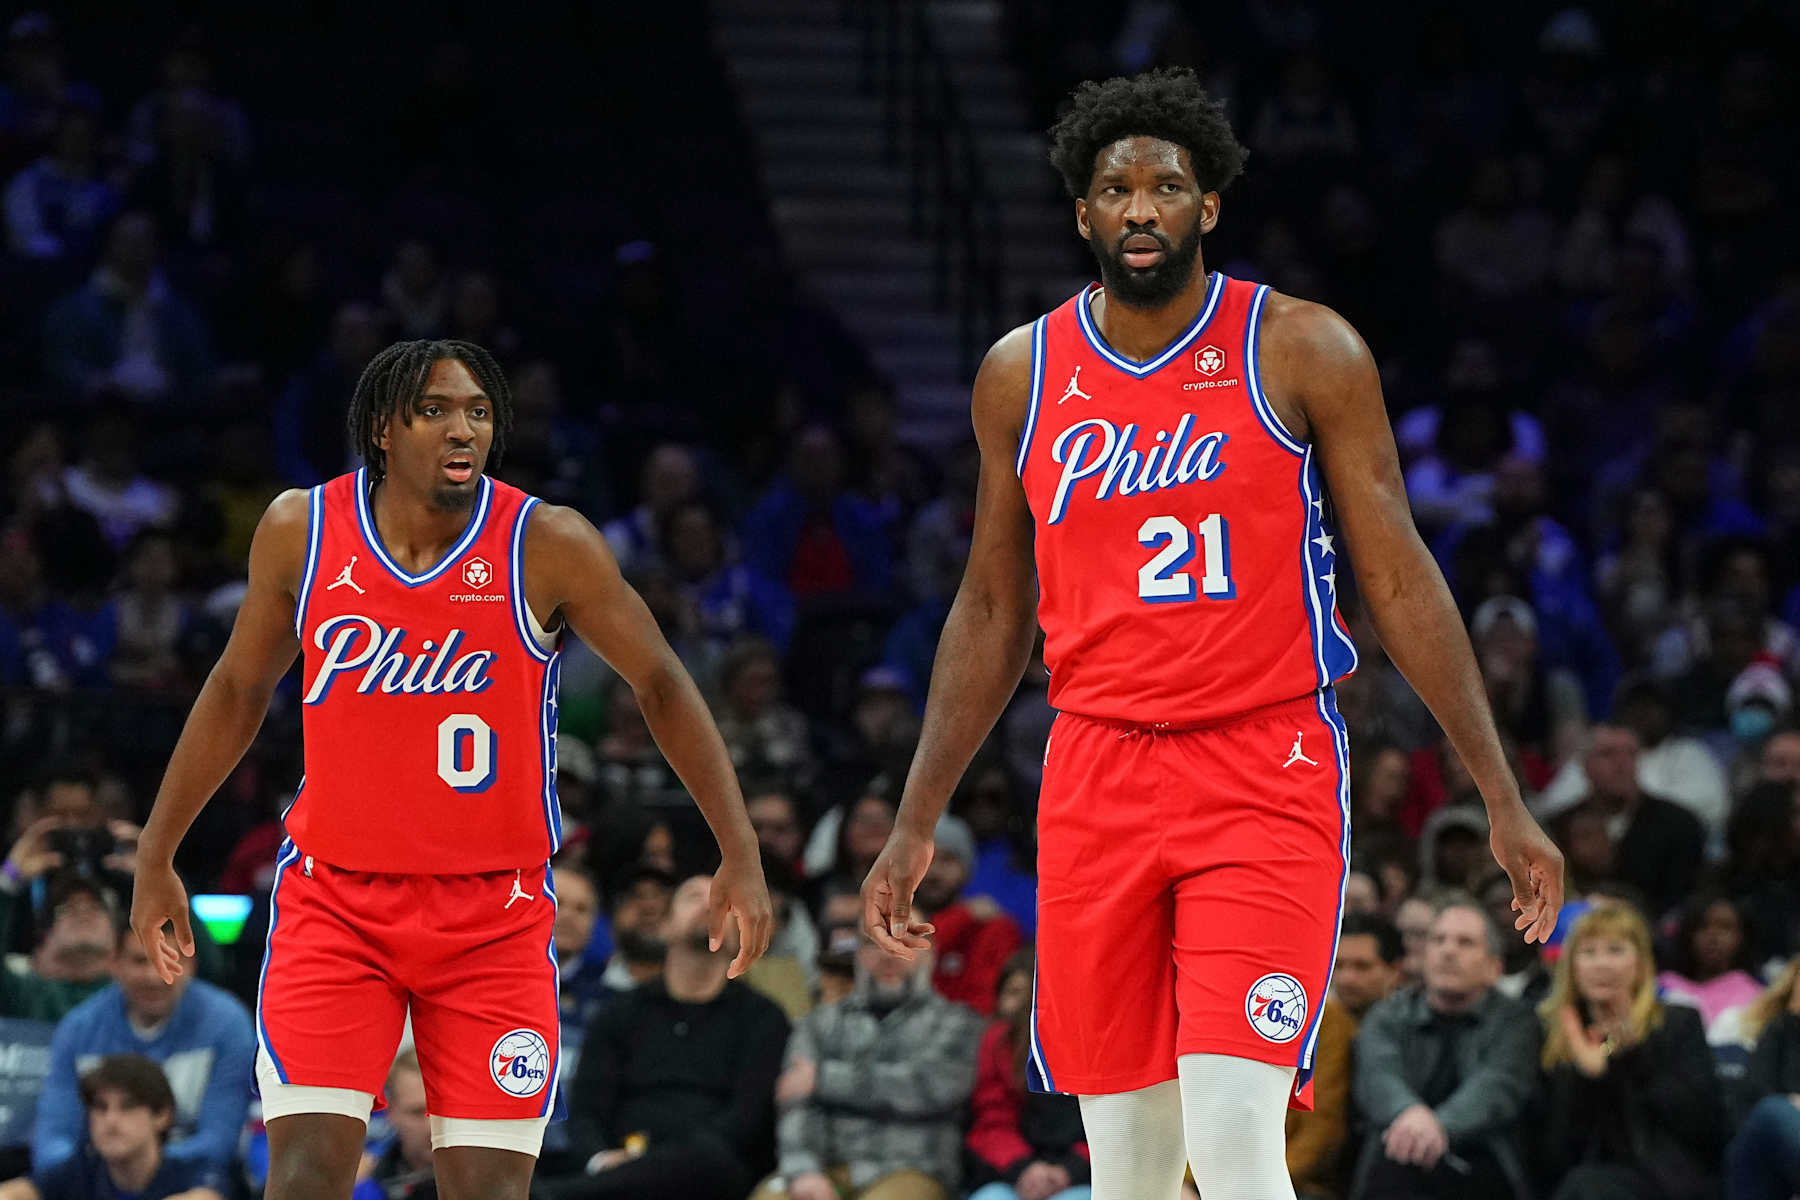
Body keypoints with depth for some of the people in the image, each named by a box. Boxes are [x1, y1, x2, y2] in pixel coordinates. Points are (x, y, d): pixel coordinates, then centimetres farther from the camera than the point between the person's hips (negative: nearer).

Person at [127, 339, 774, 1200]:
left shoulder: (548, 547, -10)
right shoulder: (302, 532, -4)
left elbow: (660, 684, 1)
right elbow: (239, 687, 12)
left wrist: (741, 854, -4)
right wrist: (156, 854, 16)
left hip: (494, 912, -1)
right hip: (334, 896, 1)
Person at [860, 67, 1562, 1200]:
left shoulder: (1303, 351, -2)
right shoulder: (1023, 374, 8)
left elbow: (1399, 578, 0)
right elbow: (993, 610, 17)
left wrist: (1504, 799, -3)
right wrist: (917, 824, 15)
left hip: (1267, 776, -4)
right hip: (1098, 781, 4)